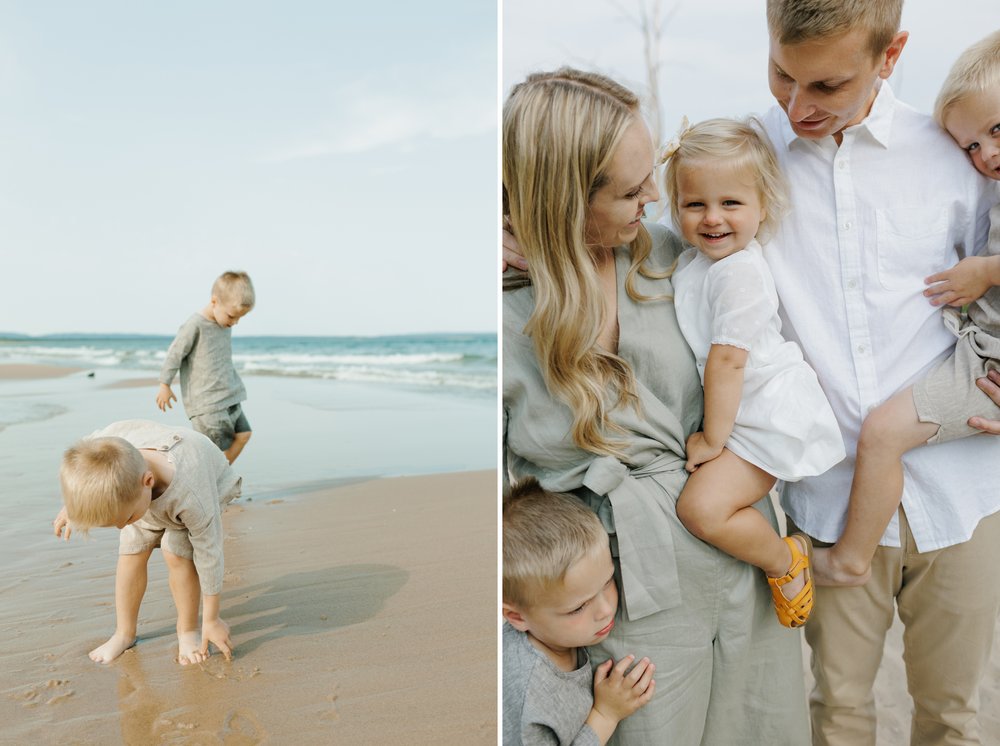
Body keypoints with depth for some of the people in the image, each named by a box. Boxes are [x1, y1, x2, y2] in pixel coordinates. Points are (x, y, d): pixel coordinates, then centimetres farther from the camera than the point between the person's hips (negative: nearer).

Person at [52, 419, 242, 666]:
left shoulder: (193, 497, -47)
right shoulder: (109, 445, -38)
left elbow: (209, 556, -32)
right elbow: (87, 450, -9)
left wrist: (212, 620, -21)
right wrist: (74, 506, 4)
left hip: (208, 484, -4)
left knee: (177, 555, -20)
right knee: (130, 555, -4)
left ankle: (188, 631, 1)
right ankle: (124, 634, 15)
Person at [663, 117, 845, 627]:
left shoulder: (739, 272, -22)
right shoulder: (695, 258, 7)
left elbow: (728, 359, -23)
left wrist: (714, 437, -17)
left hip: (769, 412, -10)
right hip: (742, 408, 10)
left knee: (701, 508, -17)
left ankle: (784, 560, 9)